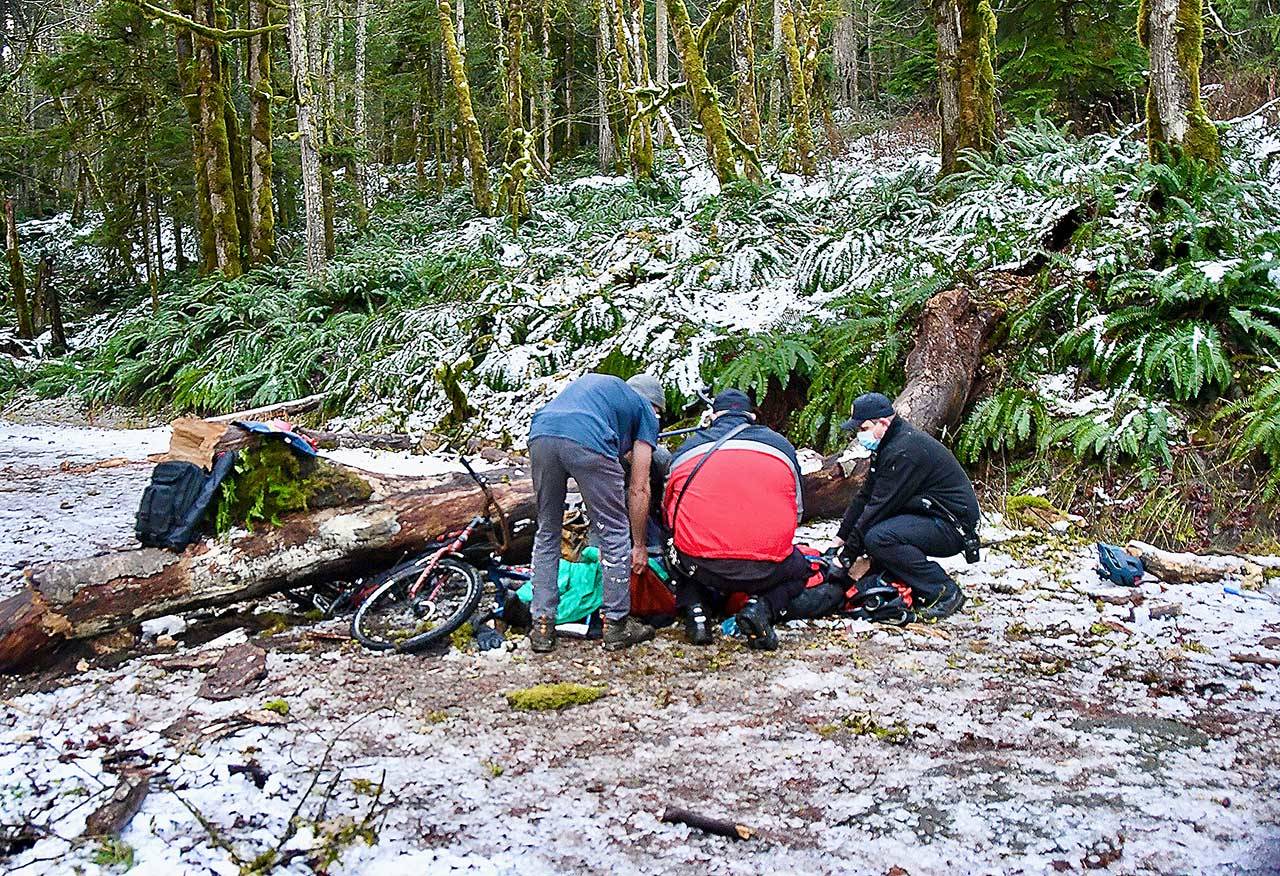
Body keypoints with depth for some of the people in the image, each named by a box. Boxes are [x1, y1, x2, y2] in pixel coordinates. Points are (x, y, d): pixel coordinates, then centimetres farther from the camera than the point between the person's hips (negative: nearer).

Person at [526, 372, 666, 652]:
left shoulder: (592, 381, 40)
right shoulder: (646, 412, 25)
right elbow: (639, 488, 21)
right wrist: (639, 545, 29)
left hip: (540, 435, 5)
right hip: (586, 442, -5)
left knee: (547, 533, 20)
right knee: (615, 533, 13)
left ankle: (542, 627, 21)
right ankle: (617, 625, 20)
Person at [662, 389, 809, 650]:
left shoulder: (687, 449, 15)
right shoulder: (781, 445, 14)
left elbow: (668, 513, 25)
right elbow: (796, 511, 24)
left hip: (700, 568, 1)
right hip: (764, 570, -1)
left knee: (679, 554, 36)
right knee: (799, 568, 32)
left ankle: (694, 610, 8)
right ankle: (761, 607, 1)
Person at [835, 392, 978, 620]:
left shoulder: (905, 451, -23)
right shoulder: (887, 445, 10)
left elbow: (881, 506, -23)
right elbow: (865, 496, 13)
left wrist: (848, 554, -18)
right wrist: (840, 537, 8)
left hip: (953, 526, -11)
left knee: (878, 537, -28)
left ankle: (944, 593, -15)